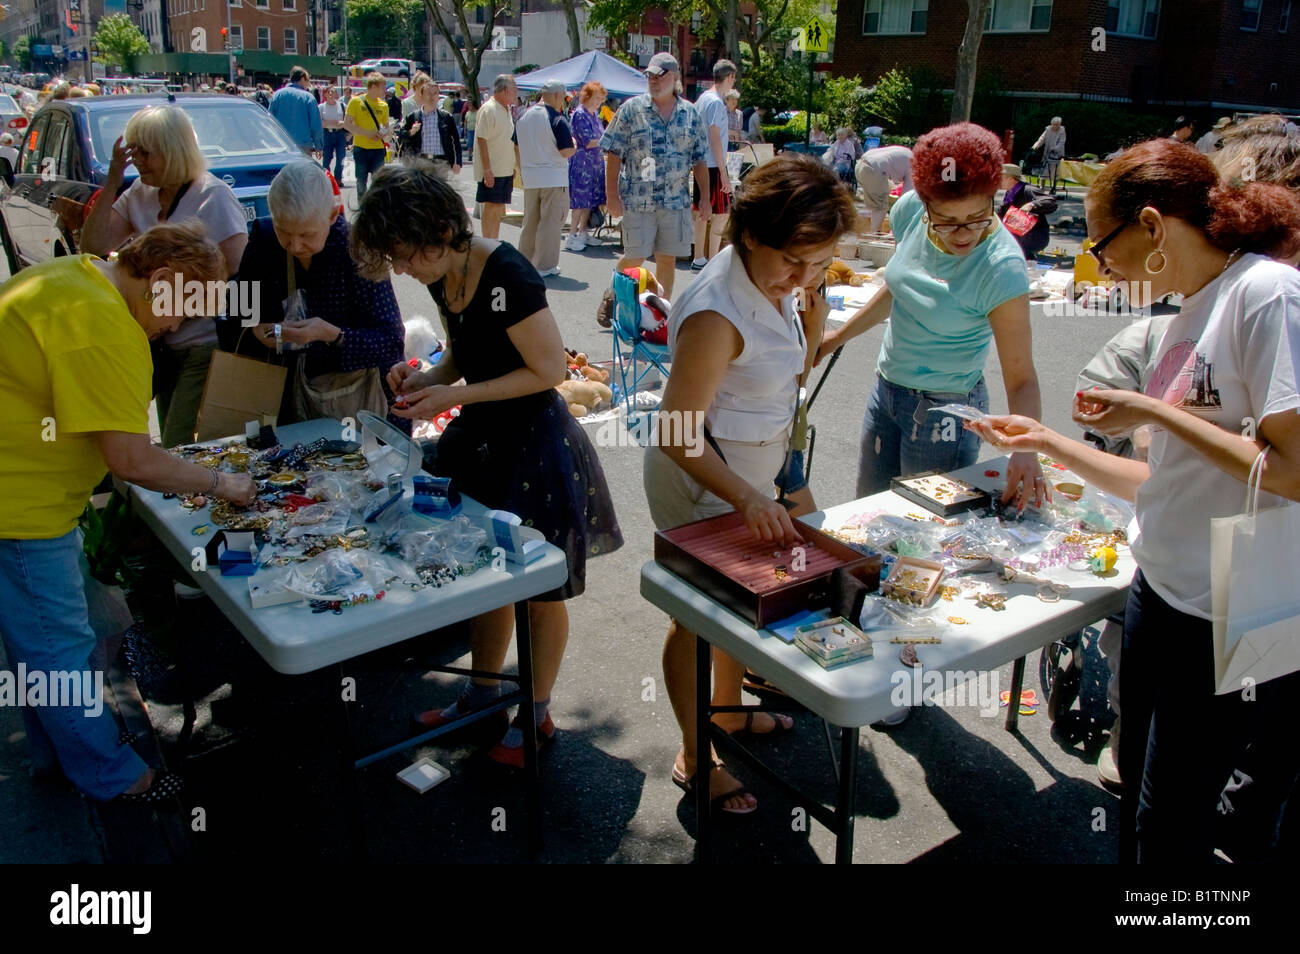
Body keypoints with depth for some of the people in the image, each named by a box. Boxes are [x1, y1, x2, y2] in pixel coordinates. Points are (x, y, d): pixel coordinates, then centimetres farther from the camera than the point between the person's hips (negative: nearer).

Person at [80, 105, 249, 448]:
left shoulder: (212, 196, -12)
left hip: (207, 344, -8)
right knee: (169, 448, 14)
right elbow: (93, 246, 4)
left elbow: (239, 272, -17)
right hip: (165, 345, 8)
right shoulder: (140, 194, 10)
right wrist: (112, 181, -1)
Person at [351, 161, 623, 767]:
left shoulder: (506, 276, -25)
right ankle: (483, 695, 38)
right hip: (482, 439, 8)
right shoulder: (442, 277, 1)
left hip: (535, 443, -8)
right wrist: (425, 379, -5)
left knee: (540, 590, 8)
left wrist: (455, 396, -20)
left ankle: (536, 716, 27)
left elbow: (549, 370, -20)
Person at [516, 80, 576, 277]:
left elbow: (516, 148, 14)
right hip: (554, 178, -6)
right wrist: (574, 146, 5)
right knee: (551, 222, 0)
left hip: (530, 179, 6)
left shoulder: (523, 117, 9)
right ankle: (545, 266, 1)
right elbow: (566, 152, -16)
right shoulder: (557, 120, -13)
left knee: (530, 222, 16)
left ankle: (524, 261, 22)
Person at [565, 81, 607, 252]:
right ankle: (572, 236, -5)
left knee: (591, 199, 9)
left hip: (595, 162, 9)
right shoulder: (580, 114, -13)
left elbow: (601, 135, 23)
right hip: (581, 162, -9)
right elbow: (588, 142, -18)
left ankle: (582, 233, 17)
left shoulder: (595, 113, 14)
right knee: (580, 200, -9)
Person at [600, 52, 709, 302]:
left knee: (668, 260, 7)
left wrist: (705, 196, 6)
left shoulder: (690, 113, 9)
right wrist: (611, 195, -9)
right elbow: (614, 155, -2)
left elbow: (699, 160, 12)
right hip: (637, 200, -3)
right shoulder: (631, 109, 0)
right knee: (634, 258, 0)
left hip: (676, 200, 3)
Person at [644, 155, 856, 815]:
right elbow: (675, 434, -30)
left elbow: (789, 374, 7)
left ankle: (729, 713, 47)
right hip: (701, 480, -9)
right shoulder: (717, 315, -31)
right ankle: (695, 757, 29)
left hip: (750, 473, 9)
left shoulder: (773, 282, -5)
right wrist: (748, 499, -40)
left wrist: (813, 313, -9)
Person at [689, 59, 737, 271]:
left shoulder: (702, 98, 13)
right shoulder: (716, 102, -14)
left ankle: (699, 259, 17)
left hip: (701, 164, 9)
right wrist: (723, 172, -17)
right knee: (721, 213, -5)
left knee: (703, 212, 13)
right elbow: (715, 139, -18)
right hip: (714, 166, -9)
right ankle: (713, 263, -5)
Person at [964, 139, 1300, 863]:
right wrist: (1046, 442, 13)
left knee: (1169, 829, 7)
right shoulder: (1190, 316, 9)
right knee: (1137, 796, 21)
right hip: (1162, 594, 8)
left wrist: (1153, 412, -17)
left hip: (1233, 623, -8)